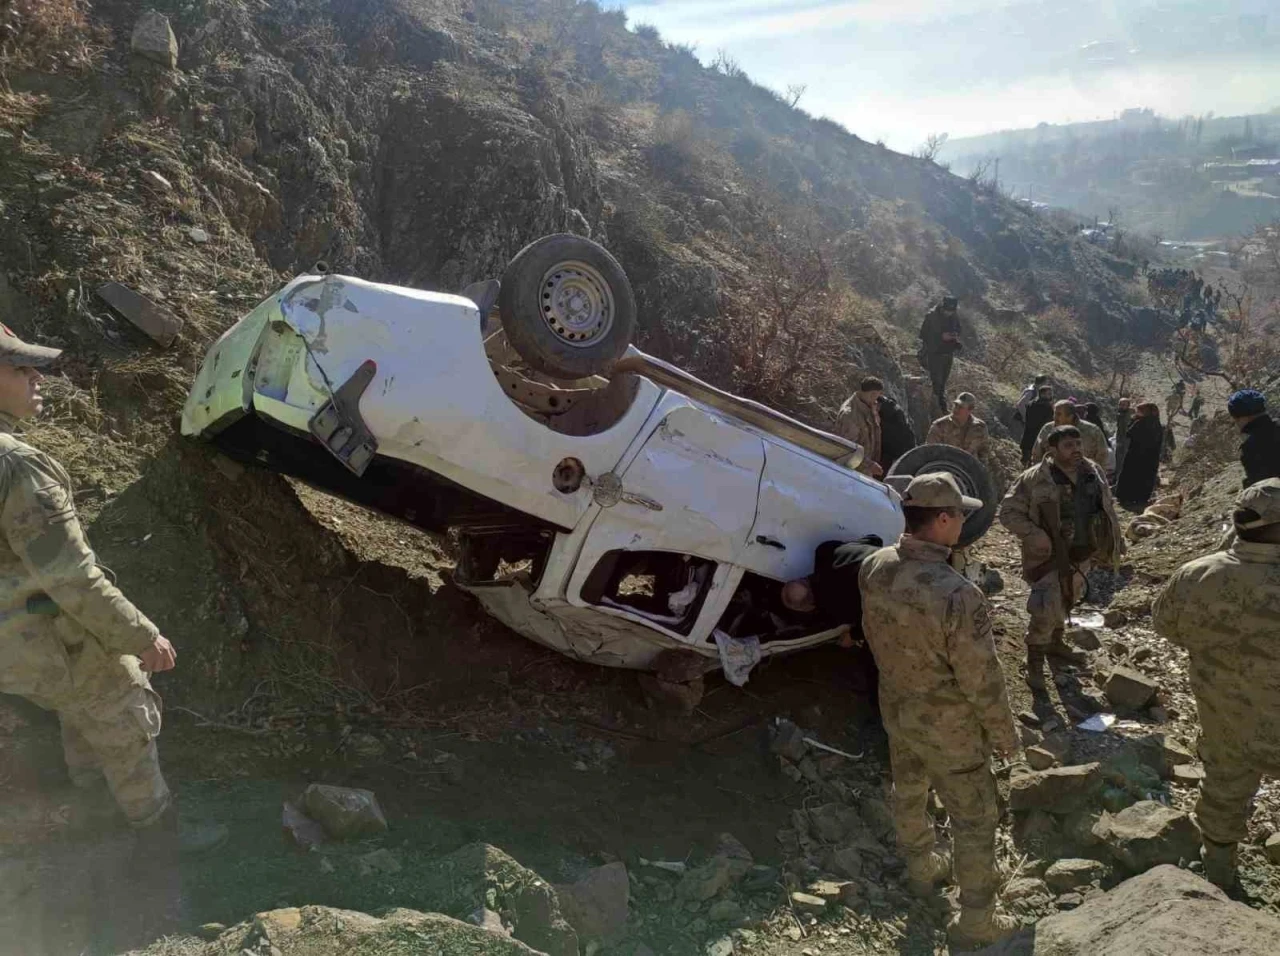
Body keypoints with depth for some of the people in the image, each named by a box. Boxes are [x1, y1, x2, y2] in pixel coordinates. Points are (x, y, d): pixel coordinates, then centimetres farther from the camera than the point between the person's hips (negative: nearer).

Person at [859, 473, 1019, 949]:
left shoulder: (873, 568, -17)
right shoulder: (958, 596, -36)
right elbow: (983, 682, -23)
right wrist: (1005, 735, -8)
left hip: (894, 708, 6)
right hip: (947, 725, -6)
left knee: (908, 793, 28)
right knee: (974, 820, 14)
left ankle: (921, 869, 52)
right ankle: (976, 921, 30)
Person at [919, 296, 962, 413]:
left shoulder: (955, 316, -2)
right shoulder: (932, 316, -17)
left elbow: (958, 329, 16)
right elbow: (923, 335, -14)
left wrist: (956, 336, -8)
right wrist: (941, 337, -24)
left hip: (948, 352, 5)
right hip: (934, 353, -5)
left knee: (943, 381, 16)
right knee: (937, 380, -8)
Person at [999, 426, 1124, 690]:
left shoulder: (1093, 472, -1)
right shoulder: (1035, 479, -19)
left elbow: (1107, 508, 13)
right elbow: (1008, 512, -15)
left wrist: (1115, 542, 14)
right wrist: (1033, 535, -27)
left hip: (1082, 554, 6)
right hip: (1050, 556, -6)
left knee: (1065, 603, 23)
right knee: (1045, 610, -12)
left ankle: (1055, 643, 45)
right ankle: (1034, 663, 4)